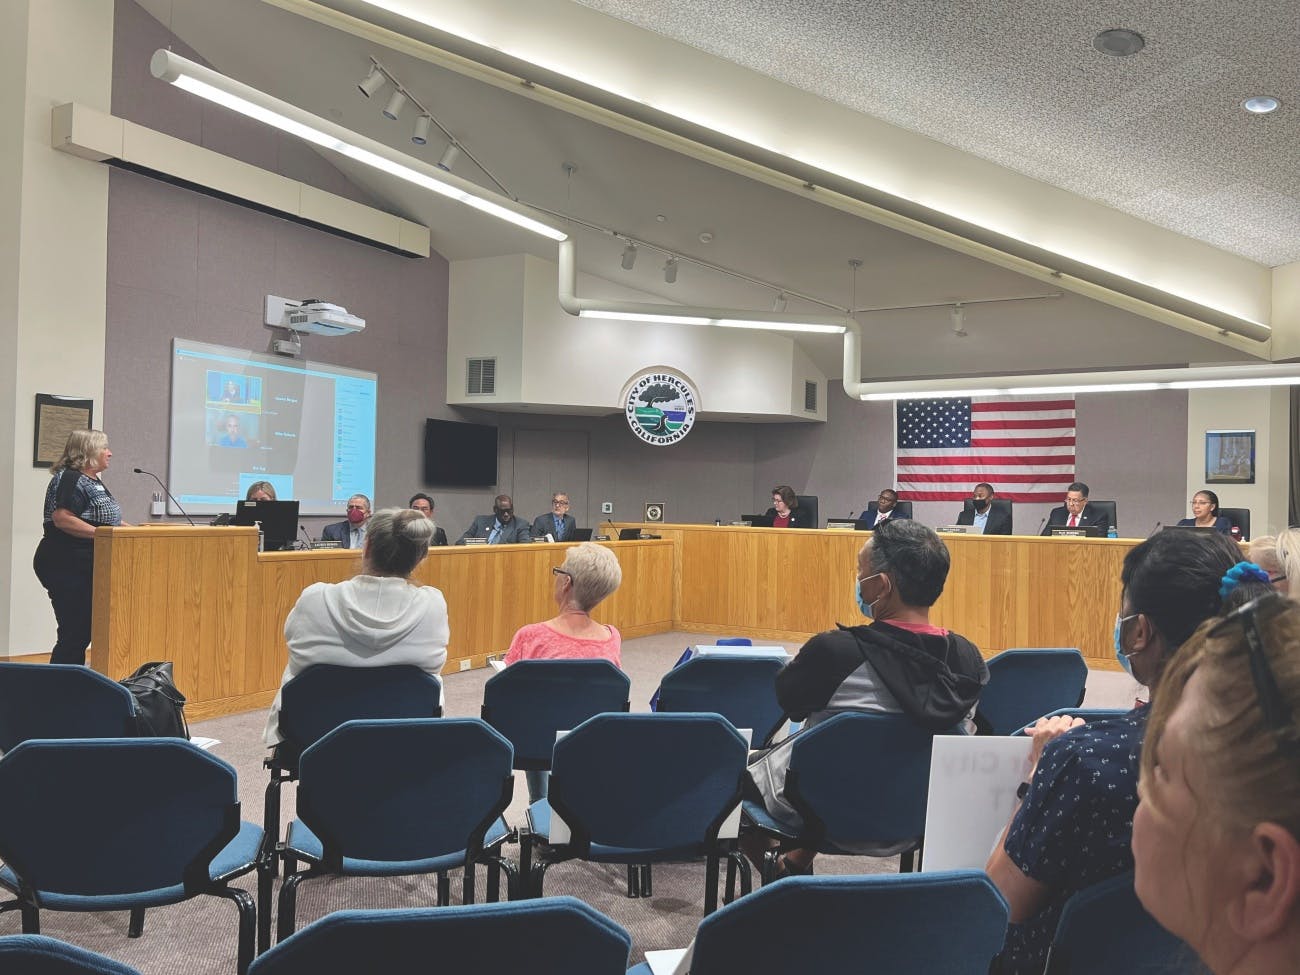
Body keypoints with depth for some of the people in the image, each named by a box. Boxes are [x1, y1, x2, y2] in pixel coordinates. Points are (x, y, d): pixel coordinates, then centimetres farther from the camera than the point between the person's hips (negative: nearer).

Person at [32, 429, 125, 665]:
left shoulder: (93, 482, 18)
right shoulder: (69, 479, -13)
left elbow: (104, 518, 26)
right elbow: (62, 519, -24)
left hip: (87, 567, 10)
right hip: (67, 567, -10)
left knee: (86, 630, 12)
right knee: (74, 633, -8)